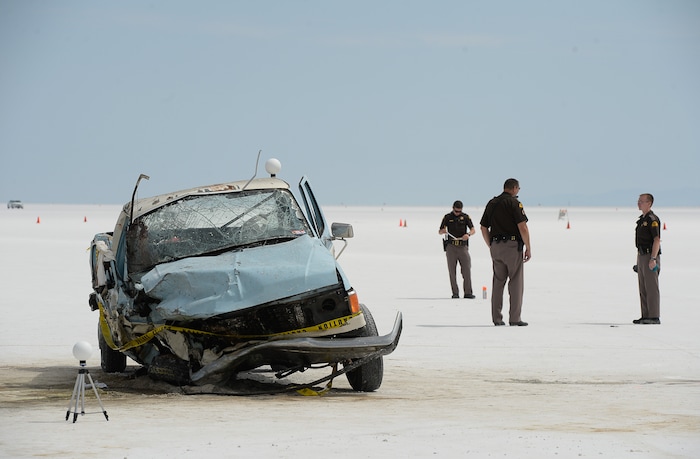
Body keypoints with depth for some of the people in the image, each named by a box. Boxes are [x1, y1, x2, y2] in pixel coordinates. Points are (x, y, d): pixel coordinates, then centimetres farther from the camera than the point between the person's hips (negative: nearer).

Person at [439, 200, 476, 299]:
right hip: (451, 246, 0)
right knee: (452, 271, 0)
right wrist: (443, 231, -16)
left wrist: (468, 234, -20)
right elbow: (439, 231, 8)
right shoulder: (447, 217, 7)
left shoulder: (465, 217, 7)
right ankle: (455, 293, 5)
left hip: (463, 246, 0)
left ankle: (468, 292, -4)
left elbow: (473, 230, 3)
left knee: (467, 269, -7)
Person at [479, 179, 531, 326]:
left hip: (495, 246, 6)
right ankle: (514, 318, -3)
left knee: (498, 282, 11)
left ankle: (496, 318, 10)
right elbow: (523, 228, -14)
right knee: (516, 282, 0)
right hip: (512, 246, -6)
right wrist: (528, 249, -7)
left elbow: (484, 228, 14)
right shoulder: (514, 203, -8)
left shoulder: (491, 203, 12)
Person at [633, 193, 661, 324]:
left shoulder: (652, 219, -12)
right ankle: (646, 316, 12)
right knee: (643, 289, 9)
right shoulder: (642, 219, 17)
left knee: (651, 288, -8)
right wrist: (638, 260, 22)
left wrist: (653, 259, -26)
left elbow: (657, 240, -20)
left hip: (650, 256, -10)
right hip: (642, 255, 10)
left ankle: (654, 317, -7)